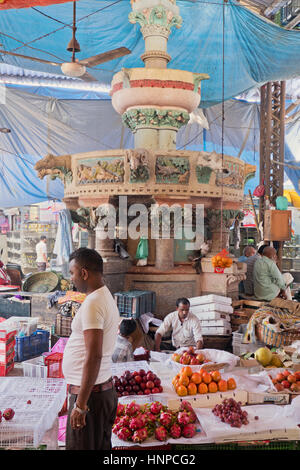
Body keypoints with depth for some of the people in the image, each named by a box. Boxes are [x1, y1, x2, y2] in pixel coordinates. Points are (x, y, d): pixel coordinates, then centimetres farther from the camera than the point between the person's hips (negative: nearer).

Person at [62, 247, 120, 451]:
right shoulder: (107, 297, 11)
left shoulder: (92, 304, -20)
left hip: (91, 392, -10)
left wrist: (80, 404, -22)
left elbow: (93, 357, -26)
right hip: (106, 388, 10)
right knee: (101, 445, 19)